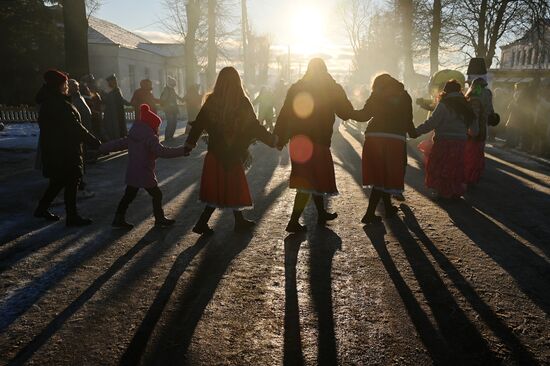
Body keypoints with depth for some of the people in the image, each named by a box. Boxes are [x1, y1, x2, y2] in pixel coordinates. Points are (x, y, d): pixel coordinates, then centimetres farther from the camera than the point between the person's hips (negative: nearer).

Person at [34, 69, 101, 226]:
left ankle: (42, 208, 30)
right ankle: (72, 216, 6)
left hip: (53, 149, 10)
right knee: (71, 182, -1)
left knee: (58, 181, 20)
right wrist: (93, 141, -18)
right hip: (64, 150, -10)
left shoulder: (48, 102, 13)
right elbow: (74, 126, -23)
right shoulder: (59, 104, -19)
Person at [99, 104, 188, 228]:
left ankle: (119, 219, 21)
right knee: (157, 195, 8)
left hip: (132, 174, 8)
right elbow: (163, 152, -28)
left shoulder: (132, 136, 8)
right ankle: (160, 219, 19)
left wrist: (103, 148, 30)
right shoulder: (150, 138, -18)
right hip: (145, 175, -8)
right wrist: (183, 150, -27)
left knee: (128, 196, 16)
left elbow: (118, 143, 15)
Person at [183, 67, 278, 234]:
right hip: (234, 153, -4)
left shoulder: (211, 101, -3)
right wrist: (272, 140, 6)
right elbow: (255, 127, -7)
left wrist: (189, 144, 10)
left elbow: (198, 124, 0)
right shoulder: (242, 103, -11)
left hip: (215, 152, 4)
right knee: (233, 188, 8)